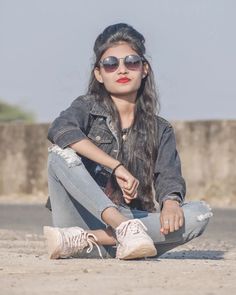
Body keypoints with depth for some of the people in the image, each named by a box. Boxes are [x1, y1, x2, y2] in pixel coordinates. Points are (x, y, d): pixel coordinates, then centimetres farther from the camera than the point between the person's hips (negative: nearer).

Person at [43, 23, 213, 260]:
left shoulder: (160, 130, 15)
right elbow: (60, 130, -17)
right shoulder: (87, 108, 7)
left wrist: (171, 203, -27)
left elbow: (169, 178, -2)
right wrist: (116, 167, -25)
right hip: (84, 218, -2)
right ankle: (127, 229, -38)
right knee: (61, 153, -23)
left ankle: (85, 242, -30)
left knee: (200, 214, -22)